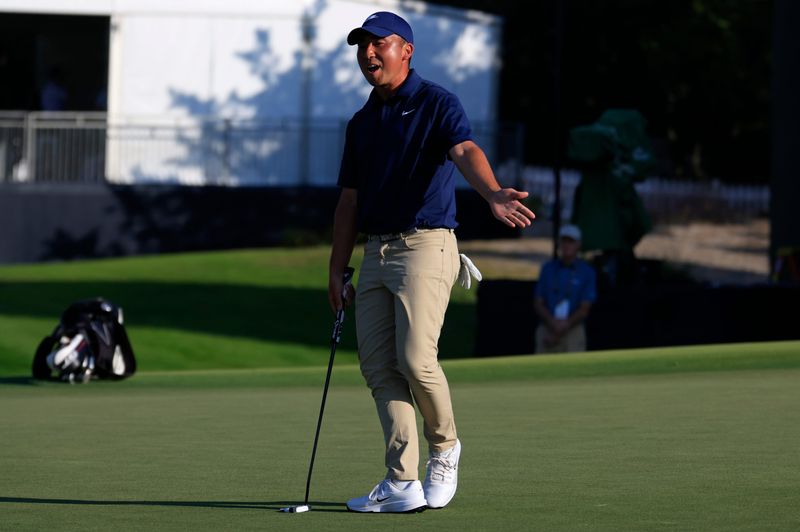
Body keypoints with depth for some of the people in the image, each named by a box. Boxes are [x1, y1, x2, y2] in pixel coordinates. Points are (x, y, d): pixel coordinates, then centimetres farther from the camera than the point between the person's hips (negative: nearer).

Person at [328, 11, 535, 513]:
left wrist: (493, 194, -43)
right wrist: (337, 270, 16)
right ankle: (402, 483, -1)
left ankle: (445, 445, 10)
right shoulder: (361, 123, 17)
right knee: (379, 367, -1)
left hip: (425, 245, -7)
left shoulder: (436, 103, -4)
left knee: (416, 359, -17)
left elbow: (466, 151, -23)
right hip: (375, 253, 7)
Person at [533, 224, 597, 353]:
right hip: (546, 330, 3)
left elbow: (584, 310, -3)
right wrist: (552, 322, -11)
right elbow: (538, 304, 8)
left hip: (574, 332, -3)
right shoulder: (548, 268, 12)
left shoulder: (586, 272, 2)